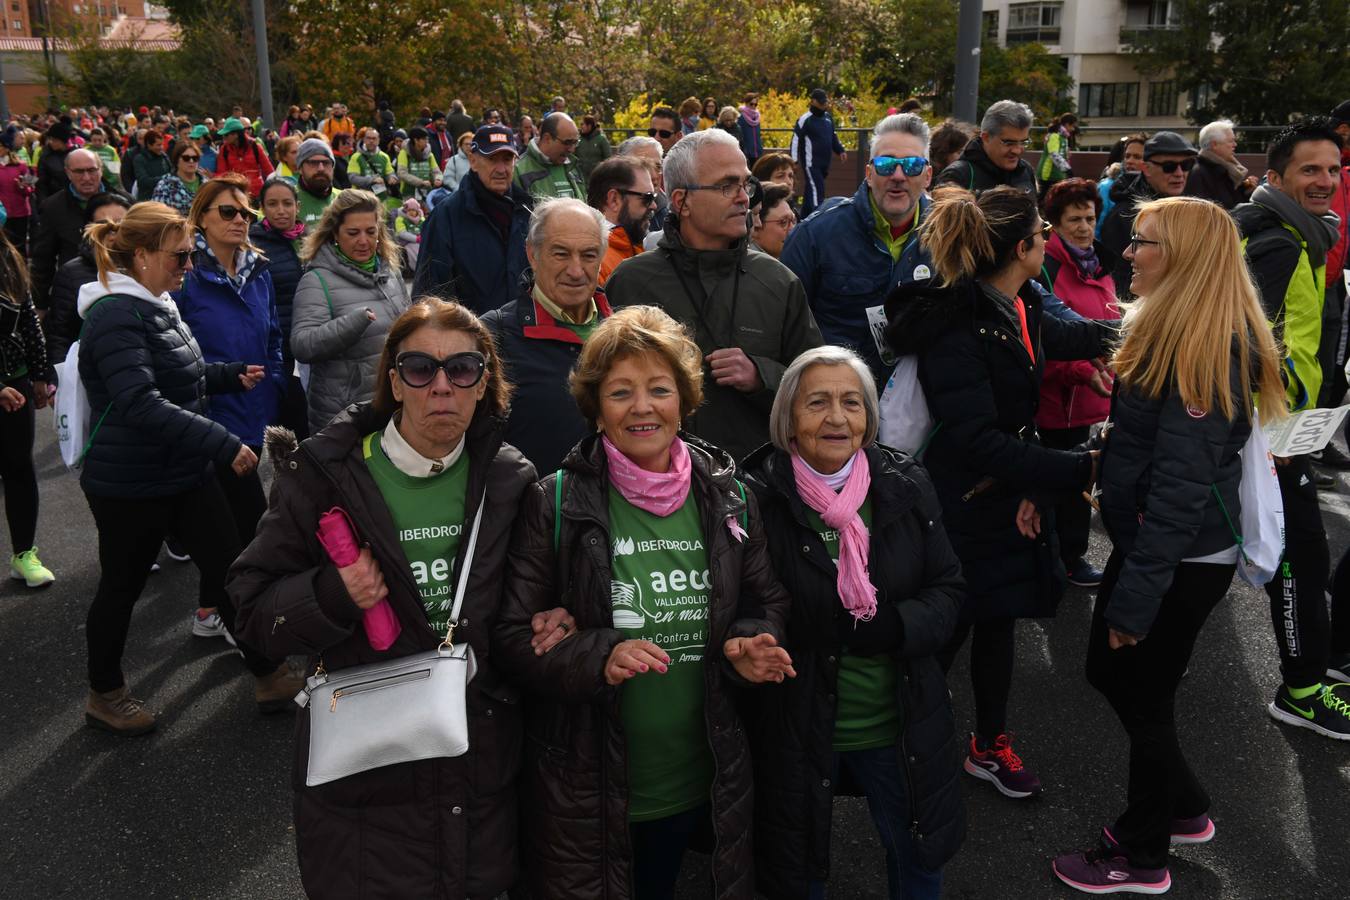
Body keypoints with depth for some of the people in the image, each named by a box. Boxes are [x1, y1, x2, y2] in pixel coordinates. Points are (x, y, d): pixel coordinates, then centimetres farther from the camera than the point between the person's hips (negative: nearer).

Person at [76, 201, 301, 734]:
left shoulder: (155, 306, 9)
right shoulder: (116, 315, -21)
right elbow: (141, 402, -31)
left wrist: (230, 376, 12)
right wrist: (222, 444, -33)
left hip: (186, 472, 8)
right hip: (130, 484, -8)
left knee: (229, 570, 8)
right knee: (122, 588, 9)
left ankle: (270, 677, 18)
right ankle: (104, 695, 30)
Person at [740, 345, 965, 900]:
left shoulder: (906, 487, -5)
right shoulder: (757, 498, -15)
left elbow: (948, 590, -1)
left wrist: (895, 626, -19)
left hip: (899, 724, 3)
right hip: (795, 728, -3)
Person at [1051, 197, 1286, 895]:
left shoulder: (1203, 349, -24)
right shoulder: (1185, 336, 7)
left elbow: (1181, 488, -26)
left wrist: (1136, 598, -23)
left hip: (1180, 560, -9)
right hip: (1151, 542, 9)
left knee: (1142, 696, 6)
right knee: (1110, 671, 20)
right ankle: (1183, 809, 39)